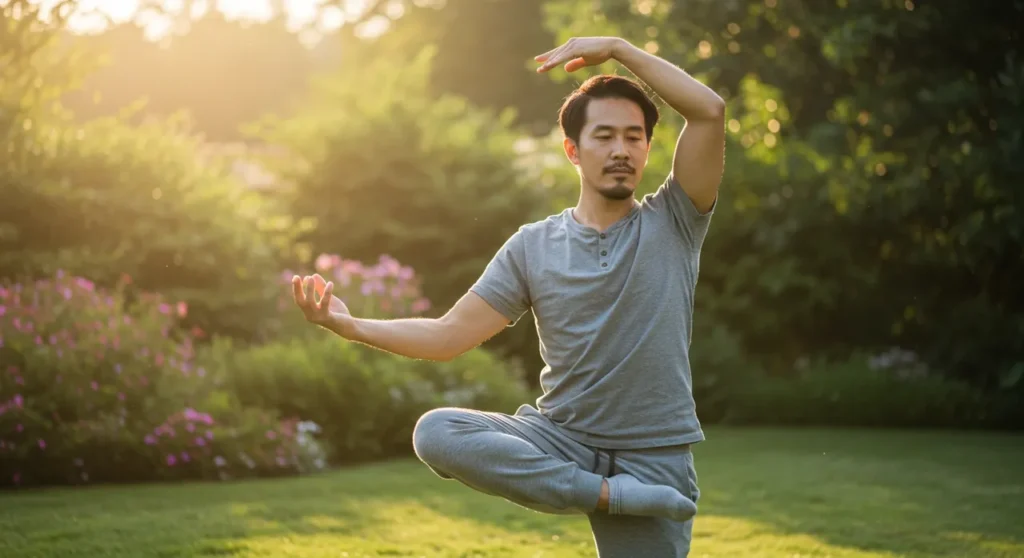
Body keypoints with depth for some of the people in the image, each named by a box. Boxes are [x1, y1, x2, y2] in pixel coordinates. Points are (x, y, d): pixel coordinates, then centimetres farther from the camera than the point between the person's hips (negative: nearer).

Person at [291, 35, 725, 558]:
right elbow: (447, 336, 2)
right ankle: (609, 495, -22)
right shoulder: (532, 246, 4)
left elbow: (710, 111, -14)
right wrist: (349, 324, -11)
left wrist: (617, 48, -10)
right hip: (560, 439, 2)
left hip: (653, 455, -2)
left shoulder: (672, 224, -1)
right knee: (436, 433, -25)